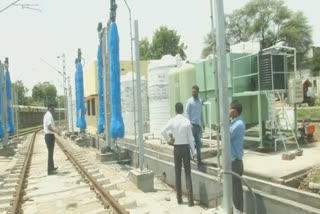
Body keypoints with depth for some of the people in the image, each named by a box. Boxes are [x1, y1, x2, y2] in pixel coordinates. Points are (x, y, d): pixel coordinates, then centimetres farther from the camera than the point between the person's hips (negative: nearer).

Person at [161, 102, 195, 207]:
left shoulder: (172, 121, -6)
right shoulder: (187, 121, -7)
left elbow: (163, 131, -11)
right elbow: (190, 137, -5)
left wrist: (169, 139, 4)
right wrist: (193, 150, 2)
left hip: (177, 148, 1)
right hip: (186, 147, -1)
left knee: (178, 173, 10)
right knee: (188, 173, 4)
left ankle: (179, 198, 17)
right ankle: (190, 199, 2)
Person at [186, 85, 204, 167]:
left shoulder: (200, 101, 12)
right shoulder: (189, 101, -6)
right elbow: (187, 113, -9)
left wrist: (202, 123, 13)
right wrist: (190, 124, -15)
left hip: (198, 124, 6)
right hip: (192, 124, -6)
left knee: (198, 143, 10)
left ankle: (198, 159, 19)